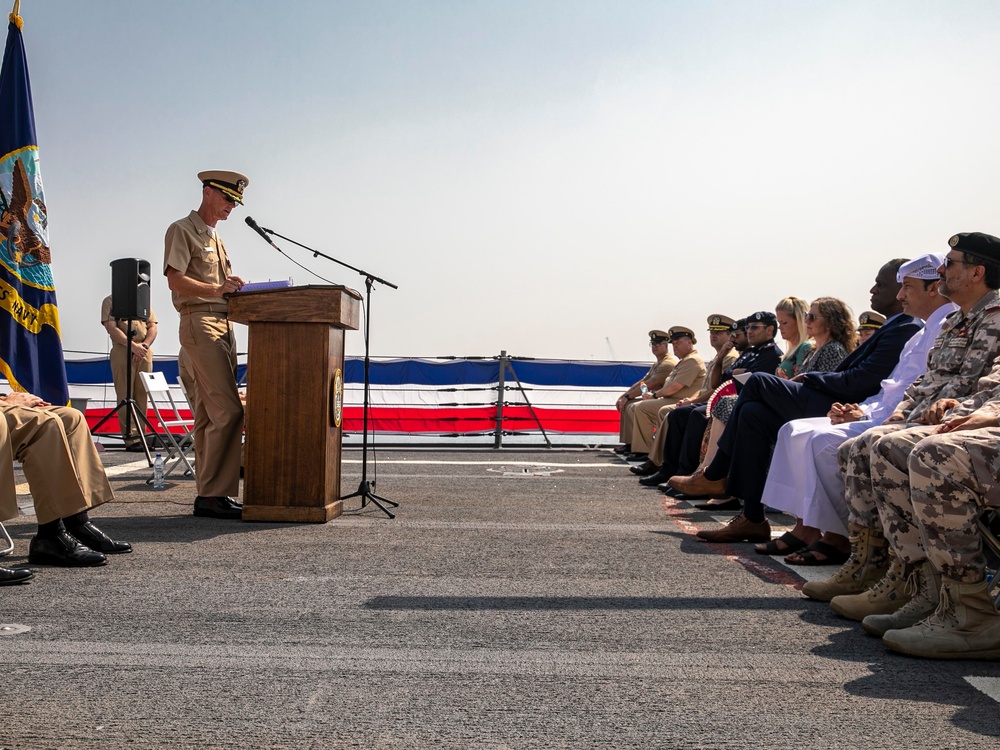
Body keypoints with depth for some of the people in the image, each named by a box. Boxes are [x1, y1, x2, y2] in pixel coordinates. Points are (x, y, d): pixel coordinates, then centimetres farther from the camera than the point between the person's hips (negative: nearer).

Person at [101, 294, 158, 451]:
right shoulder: (110, 301, 8)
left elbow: (152, 327, 12)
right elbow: (111, 328, -4)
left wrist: (144, 345, -7)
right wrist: (132, 345, -16)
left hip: (144, 353, 4)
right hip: (122, 351, -4)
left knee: (142, 395, 1)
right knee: (126, 396, -7)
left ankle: (140, 435, 4)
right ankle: (131, 438, -9)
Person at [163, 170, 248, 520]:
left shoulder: (216, 238, 27)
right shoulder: (182, 230, 0)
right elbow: (175, 279, -12)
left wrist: (234, 287, 6)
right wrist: (217, 288, -25)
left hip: (223, 324, 9)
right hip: (199, 323, -9)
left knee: (210, 413, 7)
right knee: (227, 410, -17)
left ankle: (208, 493, 9)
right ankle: (213, 494, -15)